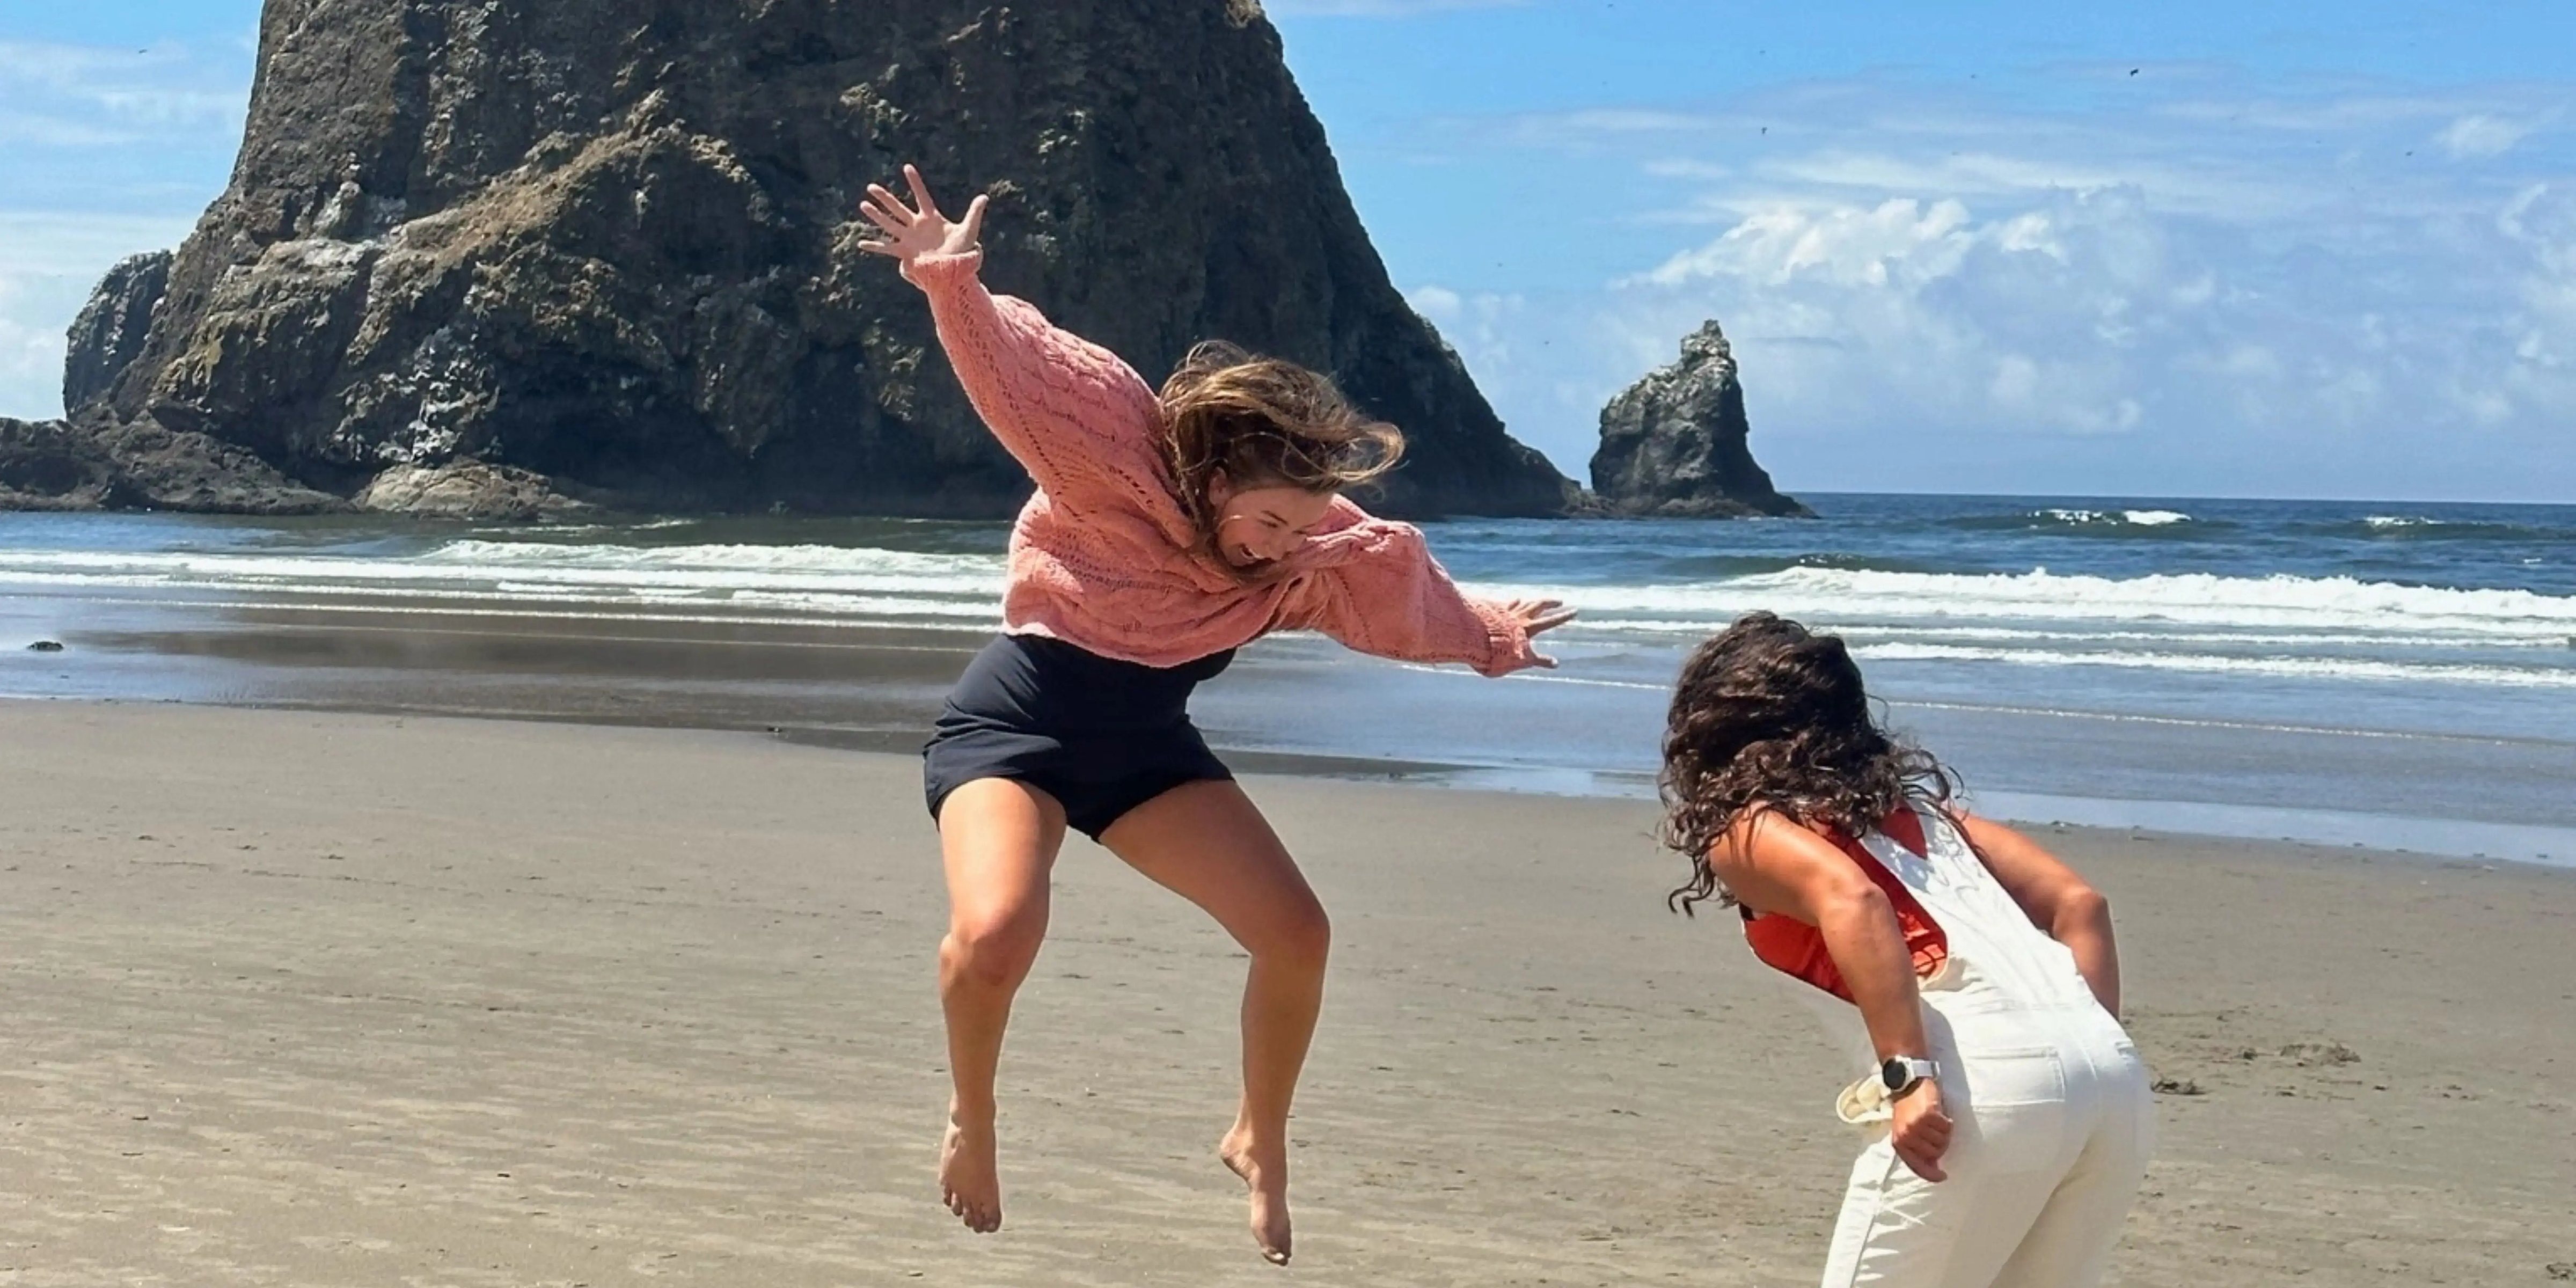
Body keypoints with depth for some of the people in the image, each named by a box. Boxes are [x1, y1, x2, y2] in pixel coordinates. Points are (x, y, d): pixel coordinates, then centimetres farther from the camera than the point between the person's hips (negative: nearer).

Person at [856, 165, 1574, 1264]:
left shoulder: (1314, 549, -1)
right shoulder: (1115, 449, -20)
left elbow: (1405, 595, 18)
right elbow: (1013, 364, -30)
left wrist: (1486, 641, 33)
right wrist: (952, 285, -49)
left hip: (1148, 740, 6)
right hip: (1016, 718, -6)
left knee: (1296, 934, -6)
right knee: (996, 932, -32)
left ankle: (1259, 1146, 19)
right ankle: (971, 1119, 0)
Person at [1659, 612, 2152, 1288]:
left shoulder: (1745, 829, 10)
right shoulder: (1912, 796, 30)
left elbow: (1851, 900, -11)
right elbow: (2079, 902, 21)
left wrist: (1908, 1074, -17)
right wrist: (2090, 1060, 17)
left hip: (1986, 1079, -7)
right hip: (2114, 1077, 7)